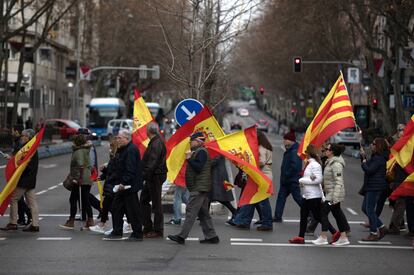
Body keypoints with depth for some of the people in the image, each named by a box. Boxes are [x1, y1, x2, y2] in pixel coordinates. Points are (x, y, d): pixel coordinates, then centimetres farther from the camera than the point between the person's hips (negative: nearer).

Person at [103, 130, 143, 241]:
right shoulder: (124, 149, 16)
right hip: (124, 185, 11)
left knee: (133, 210, -3)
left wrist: (124, 183, -26)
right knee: (116, 207, 13)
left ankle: (137, 234, 5)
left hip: (130, 186, -11)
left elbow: (130, 170, -25)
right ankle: (117, 233, 21)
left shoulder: (131, 150, -18)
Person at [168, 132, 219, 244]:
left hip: (199, 188, -11)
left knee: (191, 212, -11)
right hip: (200, 188, 11)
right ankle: (211, 236, 12)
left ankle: (182, 236, -13)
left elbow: (198, 167, -22)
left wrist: (189, 159, -16)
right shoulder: (197, 152, 22)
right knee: (203, 214, 11)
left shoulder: (201, 152, -11)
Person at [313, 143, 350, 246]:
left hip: (334, 194, -10)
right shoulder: (329, 162, 12)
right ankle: (343, 238, 16)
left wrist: (335, 198, -26)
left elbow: (339, 182, -23)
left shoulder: (336, 164, -19)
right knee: (337, 214, 12)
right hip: (329, 193, 10)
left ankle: (323, 237, 0)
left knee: (323, 212, -7)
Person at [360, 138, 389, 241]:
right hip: (371, 187, 11)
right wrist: (363, 157, 8)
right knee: (365, 208, 15)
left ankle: (374, 234, 3)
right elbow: (368, 168, 17)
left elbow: (369, 170, -23)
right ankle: (381, 227, 20)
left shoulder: (379, 159, -17)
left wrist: (363, 159, -13)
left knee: (369, 210, -5)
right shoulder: (375, 157, 15)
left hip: (375, 187, -11)